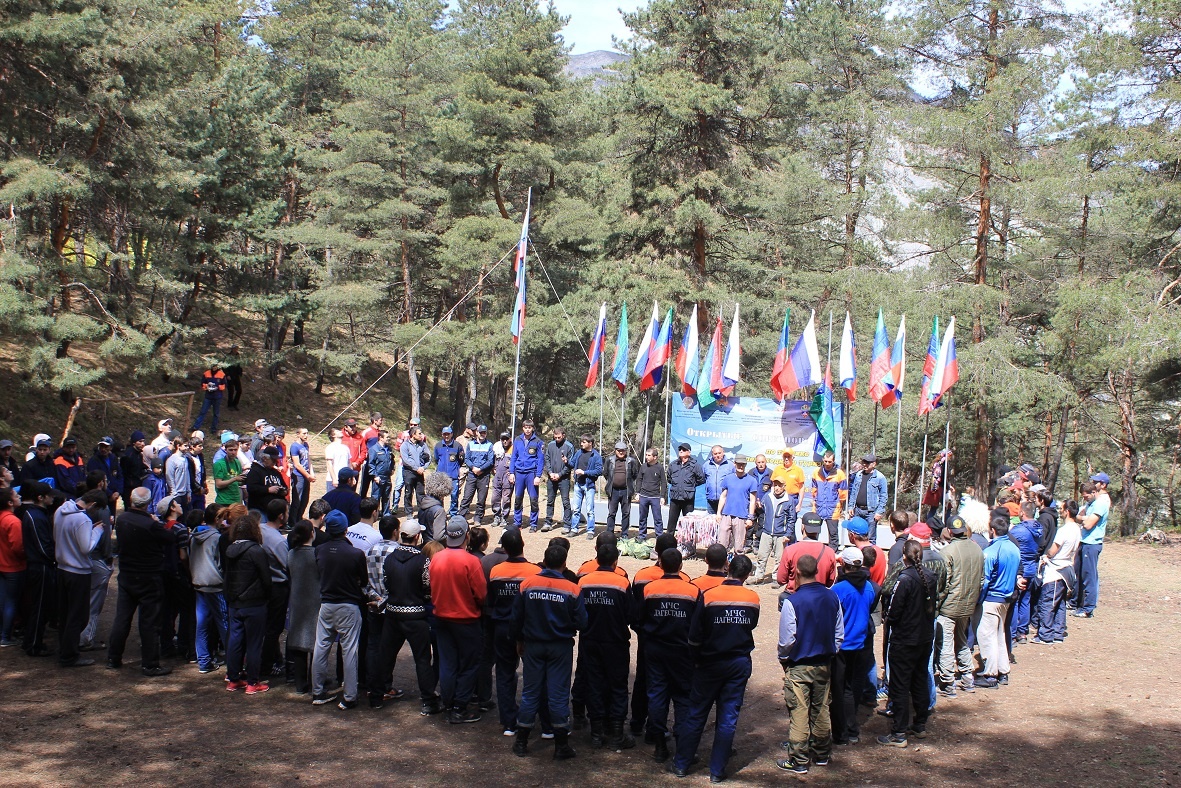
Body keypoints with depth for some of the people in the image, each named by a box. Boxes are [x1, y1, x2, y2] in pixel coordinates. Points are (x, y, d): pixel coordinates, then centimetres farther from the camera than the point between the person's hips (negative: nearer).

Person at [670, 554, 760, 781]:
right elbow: (751, 626, 9)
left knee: (696, 714, 10)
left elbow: (694, 635, -8)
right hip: (740, 664, 1)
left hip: (711, 664, -1)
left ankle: (681, 764, 16)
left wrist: (697, 660, 5)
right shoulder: (753, 599, -6)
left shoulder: (708, 596, -12)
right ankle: (717, 770, 10)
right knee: (728, 717, 7)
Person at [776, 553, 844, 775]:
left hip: (799, 666, -5)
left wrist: (783, 659, 3)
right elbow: (839, 634, 5)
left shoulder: (792, 602, -20)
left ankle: (798, 761, 8)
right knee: (821, 710, 17)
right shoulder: (832, 597, -3)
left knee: (799, 713, 2)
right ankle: (822, 754, 28)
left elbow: (787, 640, -15)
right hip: (824, 665, 5)